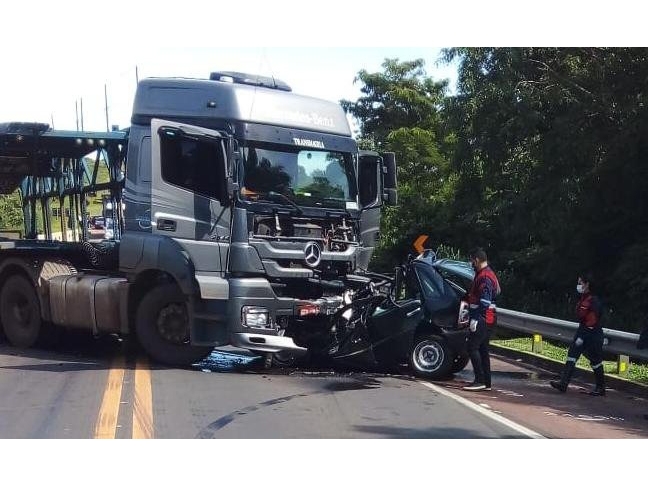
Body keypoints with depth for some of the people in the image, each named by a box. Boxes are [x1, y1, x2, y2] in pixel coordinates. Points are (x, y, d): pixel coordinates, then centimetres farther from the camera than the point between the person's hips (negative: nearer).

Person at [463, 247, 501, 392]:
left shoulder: (484, 277, -16)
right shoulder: (489, 274, 18)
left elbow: (484, 302, -23)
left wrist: (475, 319, -25)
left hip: (481, 320, -11)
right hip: (487, 320, 11)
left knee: (472, 347, -10)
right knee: (483, 350, 11)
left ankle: (480, 381, -10)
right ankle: (486, 382, 14)